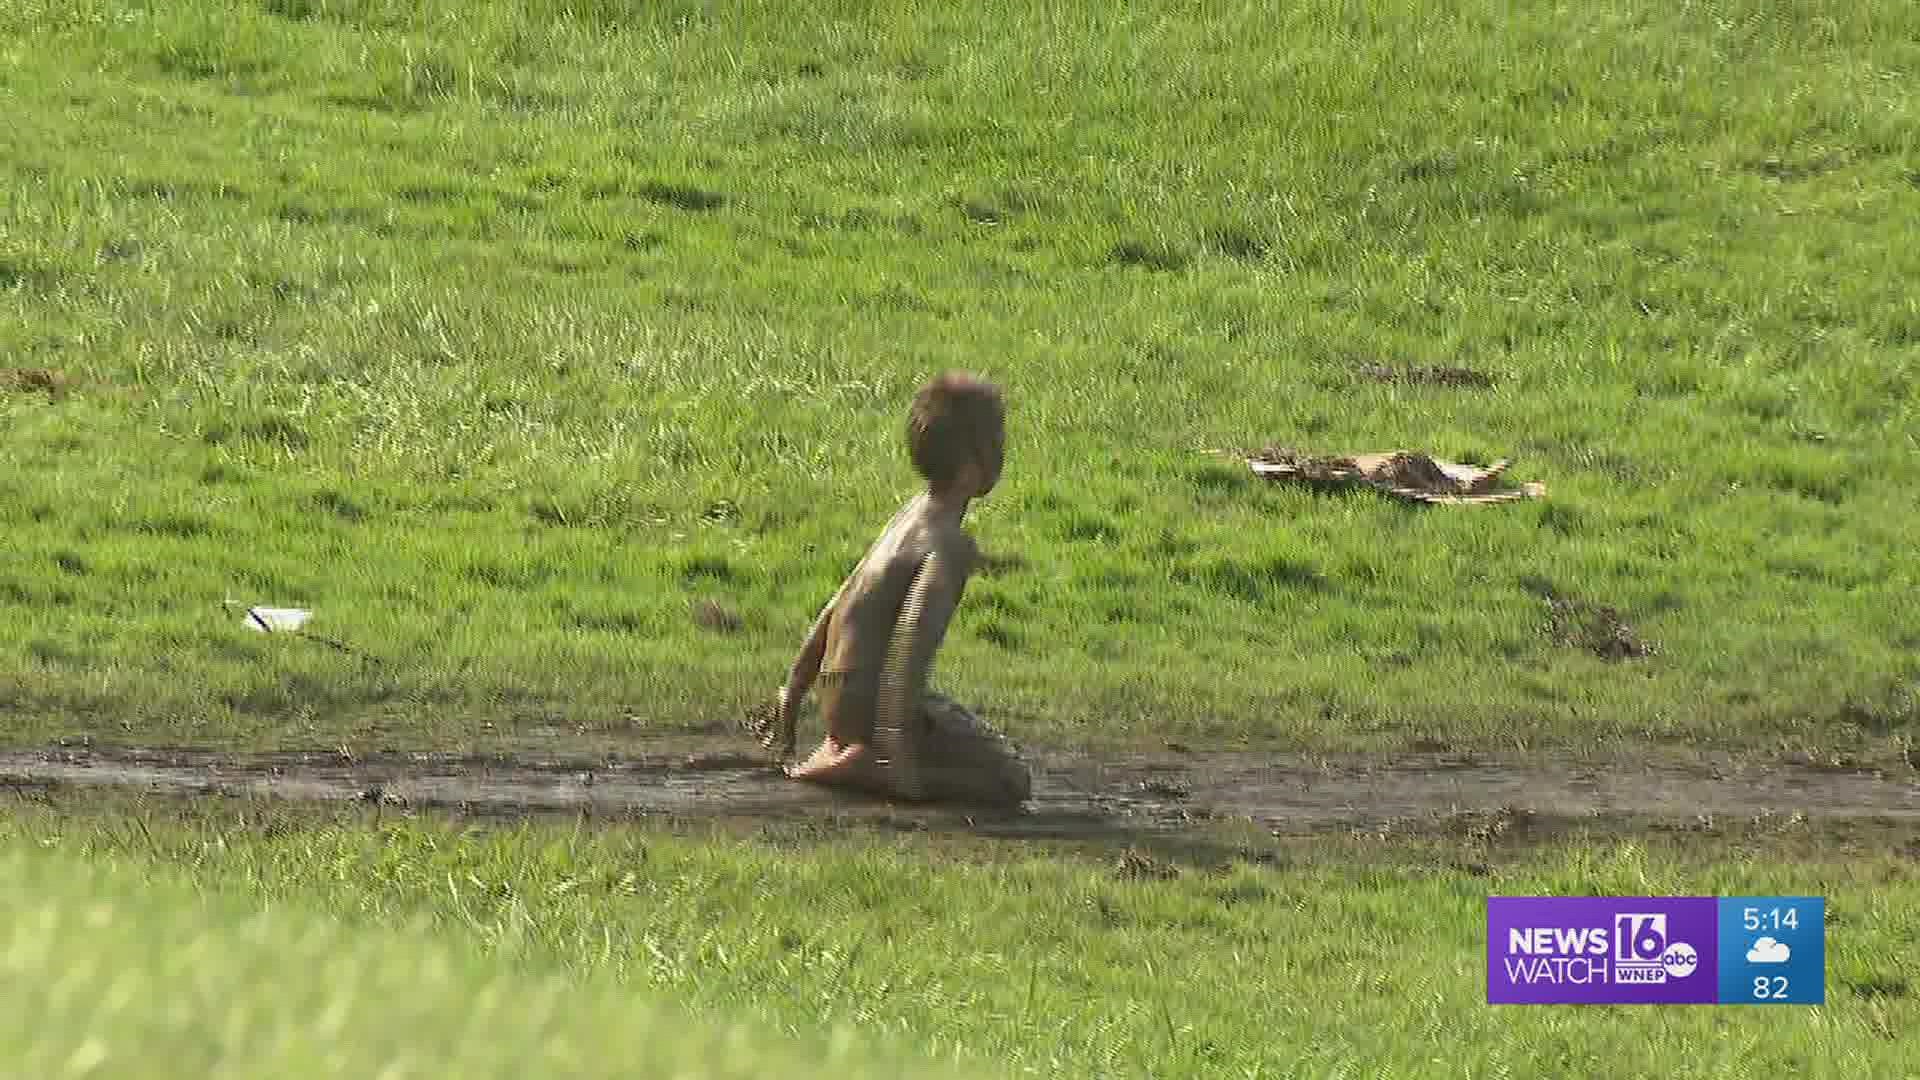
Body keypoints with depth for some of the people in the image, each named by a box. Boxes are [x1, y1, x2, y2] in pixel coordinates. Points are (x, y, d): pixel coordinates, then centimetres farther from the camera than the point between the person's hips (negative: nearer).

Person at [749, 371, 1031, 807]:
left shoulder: (912, 513, 11)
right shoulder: (949, 545, -18)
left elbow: (836, 608, 18)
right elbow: (912, 639, -31)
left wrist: (792, 694, 25)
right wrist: (897, 745, -34)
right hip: (877, 703, -10)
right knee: (1012, 784, -11)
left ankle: (838, 749, 12)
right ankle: (857, 767, -15)